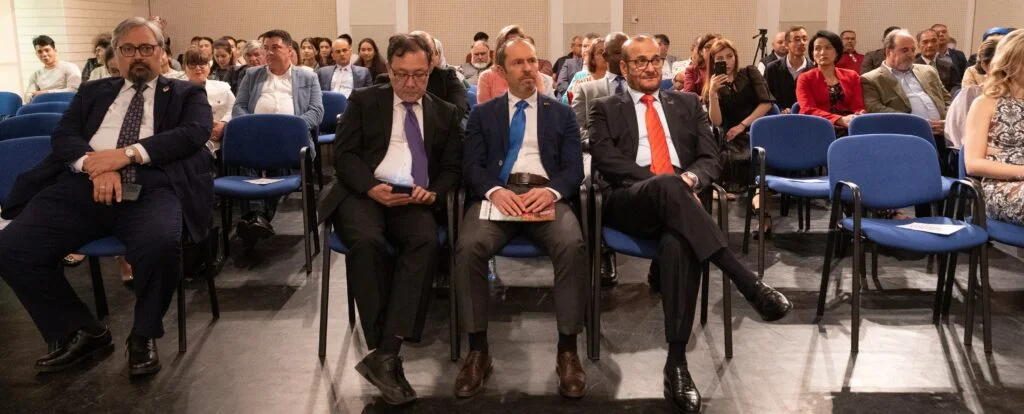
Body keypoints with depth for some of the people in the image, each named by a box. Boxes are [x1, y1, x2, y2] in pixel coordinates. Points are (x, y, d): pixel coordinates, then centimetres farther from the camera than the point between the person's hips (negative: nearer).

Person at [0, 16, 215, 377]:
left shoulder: (186, 94, 18)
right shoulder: (93, 92, 27)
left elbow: (193, 133, -1)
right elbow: (63, 136, 13)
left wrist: (127, 153, -12)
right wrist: (95, 165, -10)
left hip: (151, 187, -3)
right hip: (84, 185, 4)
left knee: (161, 244, -36)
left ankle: (143, 336, -7)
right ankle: (83, 332, 2)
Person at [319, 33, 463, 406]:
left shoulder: (446, 114, 19)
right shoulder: (364, 101, 13)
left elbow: (453, 168, 13)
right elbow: (344, 154, 3)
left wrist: (434, 192, -9)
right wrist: (372, 187, -16)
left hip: (415, 199, 2)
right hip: (364, 192, -1)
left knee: (426, 241, -34)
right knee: (366, 241, -35)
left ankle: (385, 353, -36)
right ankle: (388, 354, -29)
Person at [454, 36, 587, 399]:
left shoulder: (561, 113, 18)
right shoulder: (482, 114, 18)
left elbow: (574, 168, 8)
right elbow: (472, 165, 6)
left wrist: (551, 191, -15)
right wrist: (494, 190, -16)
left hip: (547, 194, 0)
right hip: (498, 194, 0)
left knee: (573, 245, -32)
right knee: (468, 246, -31)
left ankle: (567, 351, -19)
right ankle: (478, 350, -16)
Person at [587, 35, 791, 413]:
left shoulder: (687, 103, 26)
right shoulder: (606, 109, 18)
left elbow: (711, 158, 15)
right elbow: (605, 159, 0)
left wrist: (691, 177, -11)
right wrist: (663, 182, -15)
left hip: (679, 199, 2)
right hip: (628, 202, -2)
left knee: (679, 242, -37)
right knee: (667, 186, -39)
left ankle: (676, 361, -38)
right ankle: (749, 284, -42)